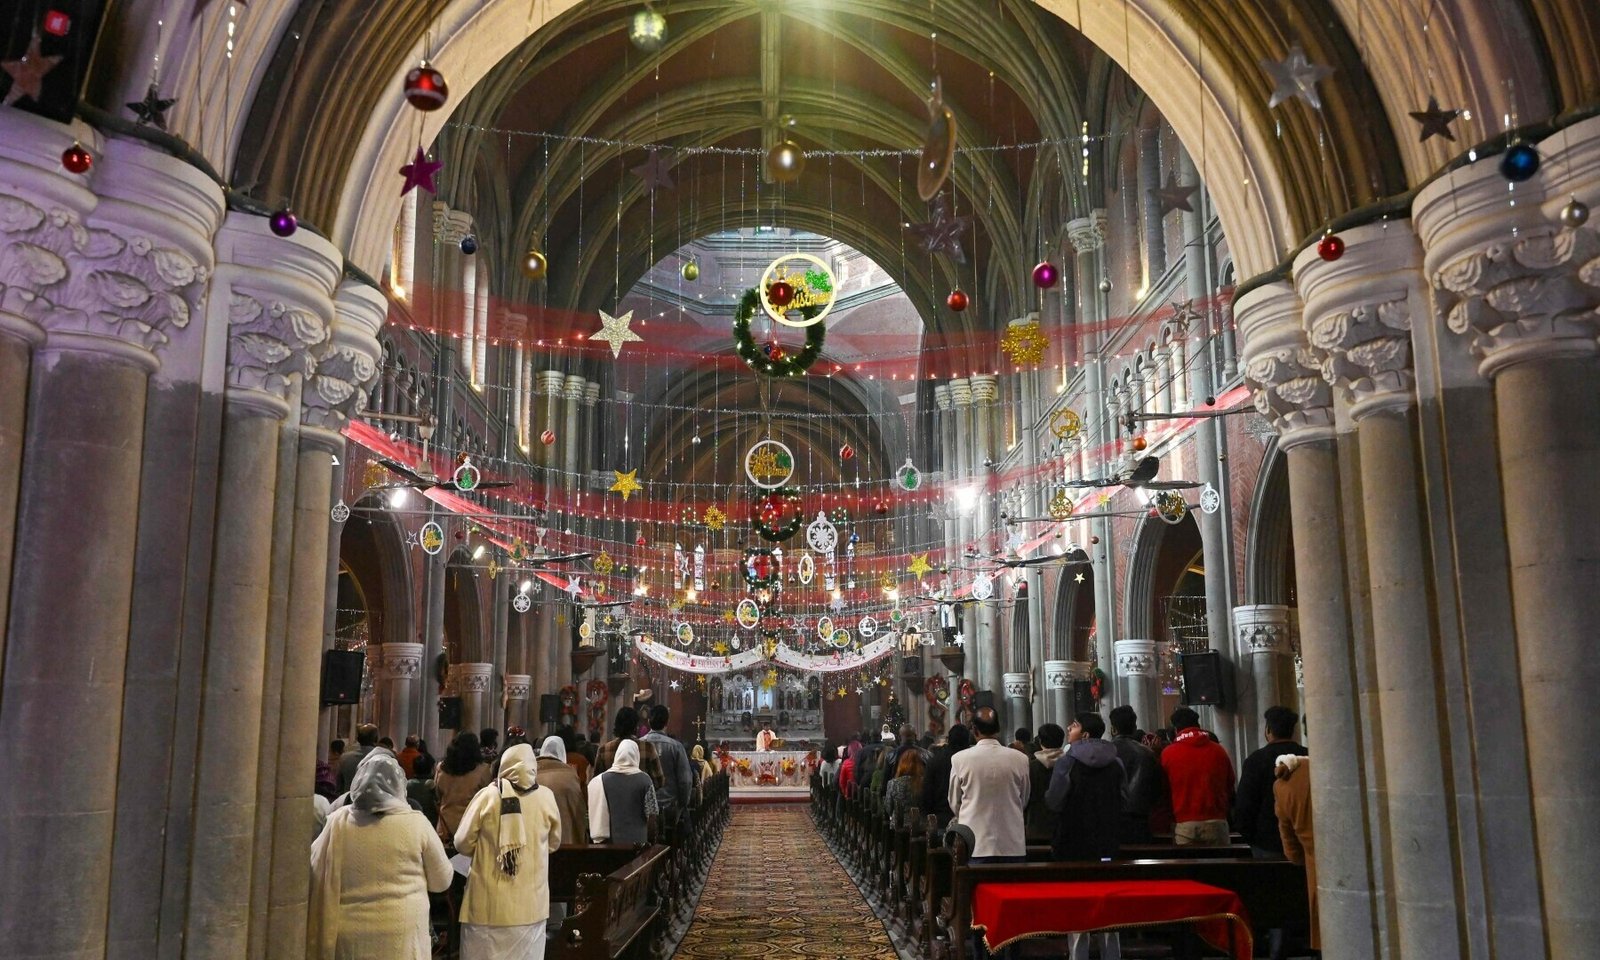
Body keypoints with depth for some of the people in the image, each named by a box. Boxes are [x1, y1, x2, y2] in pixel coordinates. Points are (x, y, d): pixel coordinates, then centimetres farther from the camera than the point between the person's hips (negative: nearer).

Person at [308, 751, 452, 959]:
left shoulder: (338, 821, -2)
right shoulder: (416, 823, -6)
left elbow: (316, 874, 10)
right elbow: (442, 880, 4)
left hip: (347, 936, 2)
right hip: (399, 936, -2)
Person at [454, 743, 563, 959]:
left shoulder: (487, 796, -9)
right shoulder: (546, 798, -5)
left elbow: (463, 844, 0)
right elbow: (554, 843, 10)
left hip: (489, 904, -1)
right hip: (531, 904, 1)